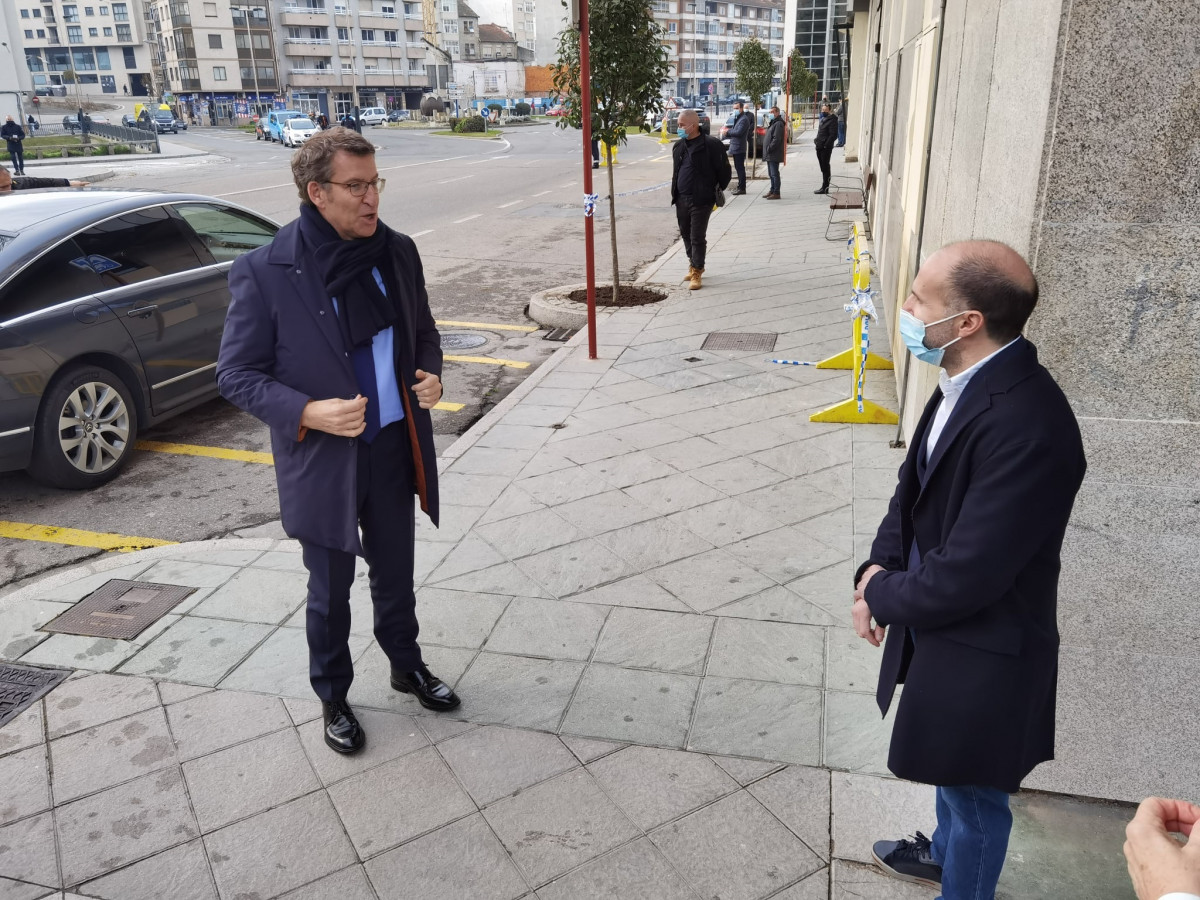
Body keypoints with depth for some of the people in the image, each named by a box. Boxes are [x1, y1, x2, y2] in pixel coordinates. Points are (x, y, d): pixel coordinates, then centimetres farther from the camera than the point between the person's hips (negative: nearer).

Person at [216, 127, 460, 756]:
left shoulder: (397, 252, -2)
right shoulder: (264, 272, -17)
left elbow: (422, 330, 12)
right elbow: (236, 375, -11)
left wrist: (430, 375, -9)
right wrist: (308, 412, -26)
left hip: (394, 448, 4)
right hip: (322, 462, -4)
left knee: (395, 573, 21)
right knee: (331, 593, 15)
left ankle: (407, 666, 46)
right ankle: (332, 698, 38)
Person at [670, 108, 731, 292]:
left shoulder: (711, 145, -11)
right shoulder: (678, 146, 9)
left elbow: (724, 171, -6)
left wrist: (718, 191, -2)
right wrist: (675, 193, 16)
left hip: (701, 200, -7)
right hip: (681, 199, 7)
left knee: (697, 237, -4)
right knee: (685, 234, 14)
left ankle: (697, 271, 6)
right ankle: (694, 264, 31)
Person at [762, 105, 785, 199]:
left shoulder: (778, 124, -13)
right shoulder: (772, 123, 20)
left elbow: (776, 139, -22)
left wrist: (769, 148, -20)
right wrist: (767, 150, 14)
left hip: (774, 154, -10)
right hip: (770, 155, 10)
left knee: (774, 174, -9)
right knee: (771, 174, 15)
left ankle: (776, 193, -8)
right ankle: (772, 190, 23)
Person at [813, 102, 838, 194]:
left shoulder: (832, 121, -12)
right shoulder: (823, 119, 17)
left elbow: (833, 135, -18)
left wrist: (826, 144, -21)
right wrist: (817, 140, 11)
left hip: (826, 148, -9)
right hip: (820, 147, 9)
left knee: (825, 168, -6)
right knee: (823, 168, 13)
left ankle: (824, 188, -3)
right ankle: (825, 187, 19)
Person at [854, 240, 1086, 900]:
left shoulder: (1027, 428, -33)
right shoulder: (967, 381, -6)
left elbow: (963, 578, -29)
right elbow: (916, 485, 8)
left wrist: (880, 596, -11)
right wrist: (880, 564, -6)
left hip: (981, 652, -8)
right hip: (942, 623, 9)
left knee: (974, 792, 18)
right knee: (952, 771, 33)